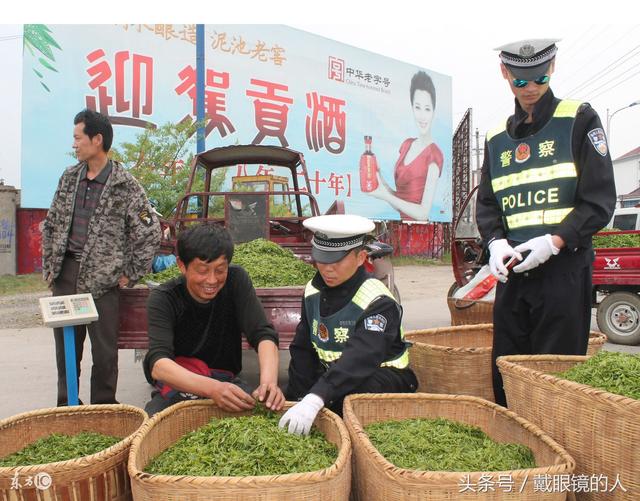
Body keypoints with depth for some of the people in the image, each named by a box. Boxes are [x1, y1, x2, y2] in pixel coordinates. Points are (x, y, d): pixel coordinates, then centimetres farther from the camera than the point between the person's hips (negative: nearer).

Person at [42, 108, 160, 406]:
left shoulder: (126, 185, -8)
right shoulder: (69, 178, 10)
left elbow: (150, 234, -8)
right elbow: (51, 225, 16)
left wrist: (130, 275, -7)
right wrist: (49, 267, 10)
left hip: (102, 279, -5)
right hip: (65, 274, 6)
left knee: (104, 350, 3)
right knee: (65, 344, 14)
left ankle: (103, 409, 20)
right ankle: (66, 406, 30)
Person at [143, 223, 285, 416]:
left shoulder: (236, 280, -11)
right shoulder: (162, 299, -18)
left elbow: (263, 334, -20)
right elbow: (157, 364, -33)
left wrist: (269, 381, -43)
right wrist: (213, 388, -52)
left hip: (226, 380, 1)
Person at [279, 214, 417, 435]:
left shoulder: (377, 302, -22)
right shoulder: (313, 291, -1)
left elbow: (359, 359, -39)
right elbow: (302, 351, 2)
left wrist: (314, 399, -52)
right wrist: (296, 401, -10)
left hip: (385, 381, -5)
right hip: (331, 376, 6)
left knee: (345, 392, -37)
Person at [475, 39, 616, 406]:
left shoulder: (579, 120, 3)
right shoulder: (497, 138, 15)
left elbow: (600, 200, -4)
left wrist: (554, 241, -16)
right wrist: (495, 243, -5)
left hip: (565, 269, -4)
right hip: (513, 271, 5)